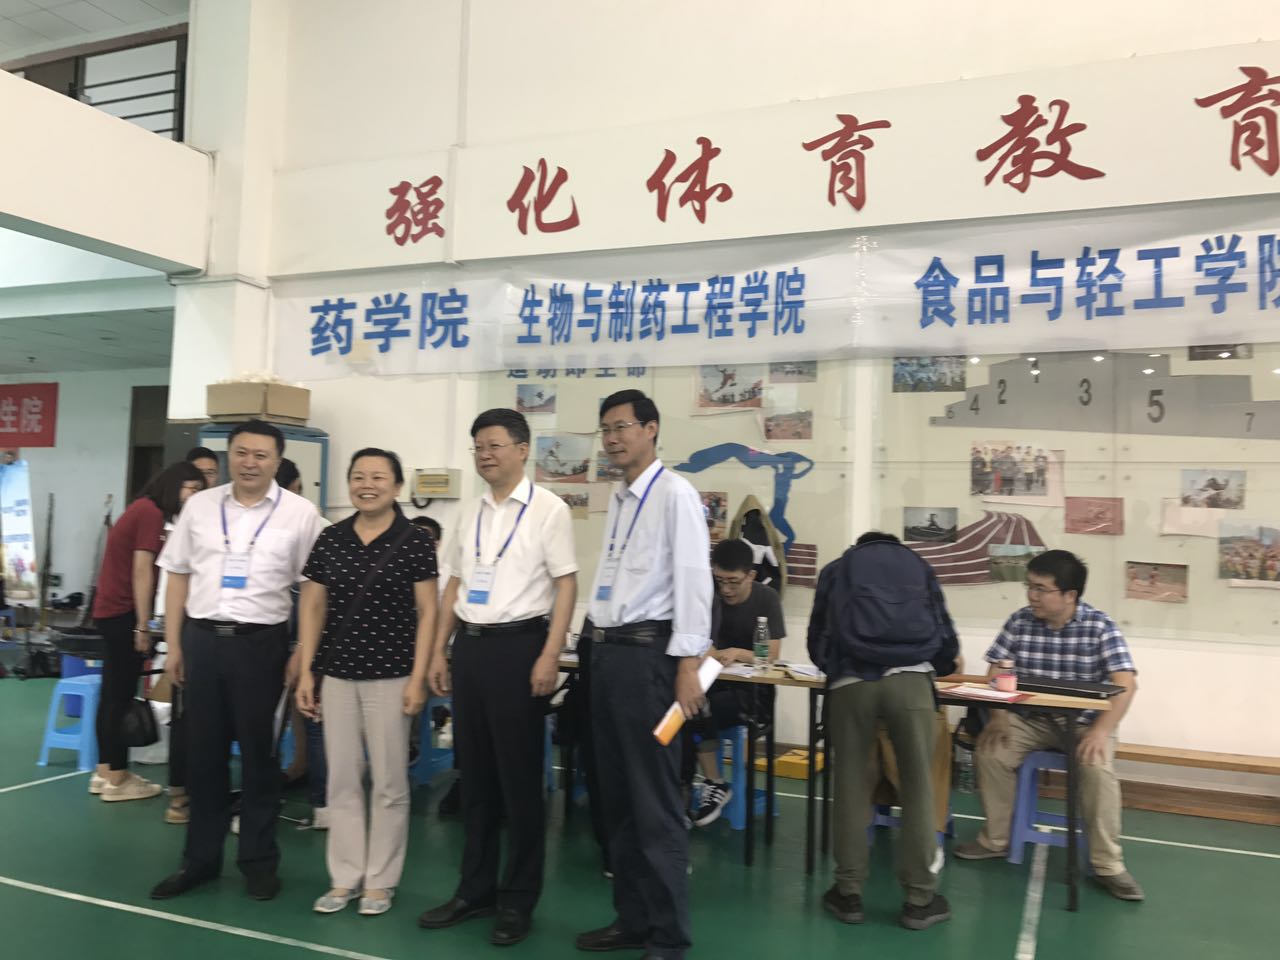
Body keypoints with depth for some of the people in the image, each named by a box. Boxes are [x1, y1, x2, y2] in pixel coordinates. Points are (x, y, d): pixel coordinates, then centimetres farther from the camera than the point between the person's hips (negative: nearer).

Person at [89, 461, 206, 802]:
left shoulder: (142, 508, 16)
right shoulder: (152, 512, -13)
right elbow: (141, 572, -17)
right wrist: (143, 627, -16)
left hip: (110, 610, 10)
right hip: (124, 613, -10)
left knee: (112, 693, 13)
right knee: (121, 695, -3)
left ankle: (105, 772, 20)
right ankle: (116, 779, 3)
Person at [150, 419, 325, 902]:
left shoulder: (299, 513, -3)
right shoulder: (200, 506, 5)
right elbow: (178, 575, 10)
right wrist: (173, 645, 6)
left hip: (260, 642, -3)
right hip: (201, 639, 3)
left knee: (258, 753, 8)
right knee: (203, 752, 12)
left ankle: (259, 860, 22)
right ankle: (199, 858, 26)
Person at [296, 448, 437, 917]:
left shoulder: (415, 540, -4)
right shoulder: (330, 539, 5)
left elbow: (427, 612, -5)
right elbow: (312, 607, 9)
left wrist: (418, 677, -10)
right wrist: (305, 672, 3)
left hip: (390, 676, -3)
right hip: (337, 675, 3)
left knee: (389, 782, 5)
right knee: (341, 780, 9)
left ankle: (380, 880, 19)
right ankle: (345, 878, 22)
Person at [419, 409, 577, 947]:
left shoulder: (547, 509, -7)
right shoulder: (470, 514, 12)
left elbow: (566, 584, -10)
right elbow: (454, 585, 17)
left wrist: (550, 655, -17)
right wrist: (439, 651, 13)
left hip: (517, 645, -6)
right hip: (469, 645, 6)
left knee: (519, 777, 4)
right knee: (475, 775, 14)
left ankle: (519, 899, 18)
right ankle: (475, 888, 28)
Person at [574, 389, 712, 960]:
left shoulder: (674, 494, -9)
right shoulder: (618, 498, 15)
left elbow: (693, 580, -15)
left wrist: (688, 665, -19)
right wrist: (602, 648, 15)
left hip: (646, 652, -9)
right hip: (607, 651, 9)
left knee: (655, 802, -1)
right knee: (617, 798, 16)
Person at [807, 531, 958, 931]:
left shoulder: (835, 569, 27)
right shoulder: (919, 566, 29)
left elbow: (817, 641, 27)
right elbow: (947, 639, 27)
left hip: (851, 681, 0)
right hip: (910, 678, 0)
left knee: (852, 785, 10)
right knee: (918, 786, 8)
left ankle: (849, 893, 15)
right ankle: (919, 898, 13)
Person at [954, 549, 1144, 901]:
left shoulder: (1100, 627, -12)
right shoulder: (1020, 622, -2)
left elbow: (1126, 684, -19)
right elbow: (996, 674, -1)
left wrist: (1101, 730, -31)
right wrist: (997, 715, -18)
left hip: (1086, 721, -3)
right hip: (1031, 718, 3)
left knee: (1097, 769, -31)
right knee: (990, 751, -21)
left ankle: (1108, 865, -14)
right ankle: (995, 840, -1)